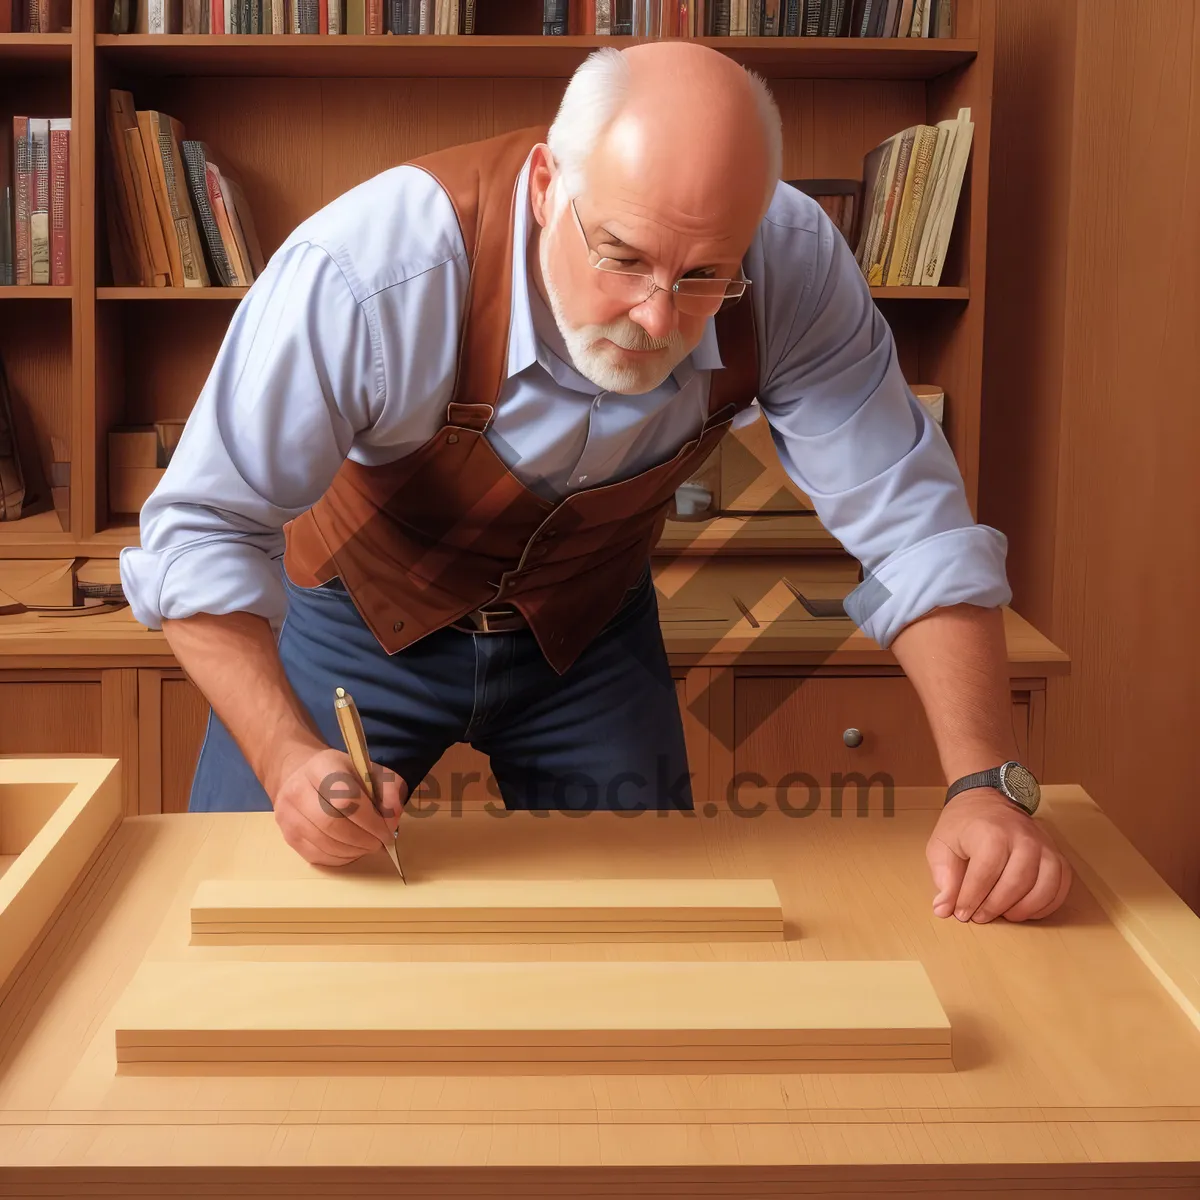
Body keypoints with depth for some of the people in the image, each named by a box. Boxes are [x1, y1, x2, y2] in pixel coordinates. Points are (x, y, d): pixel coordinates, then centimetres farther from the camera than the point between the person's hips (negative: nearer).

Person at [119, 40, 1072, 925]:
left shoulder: (794, 268, -29)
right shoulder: (367, 272, -38)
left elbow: (911, 524, -25)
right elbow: (205, 531, -30)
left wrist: (984, 786, -35)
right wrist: (287, 758, -42)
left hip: (589, 629, 2)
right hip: (361, 616, -2)